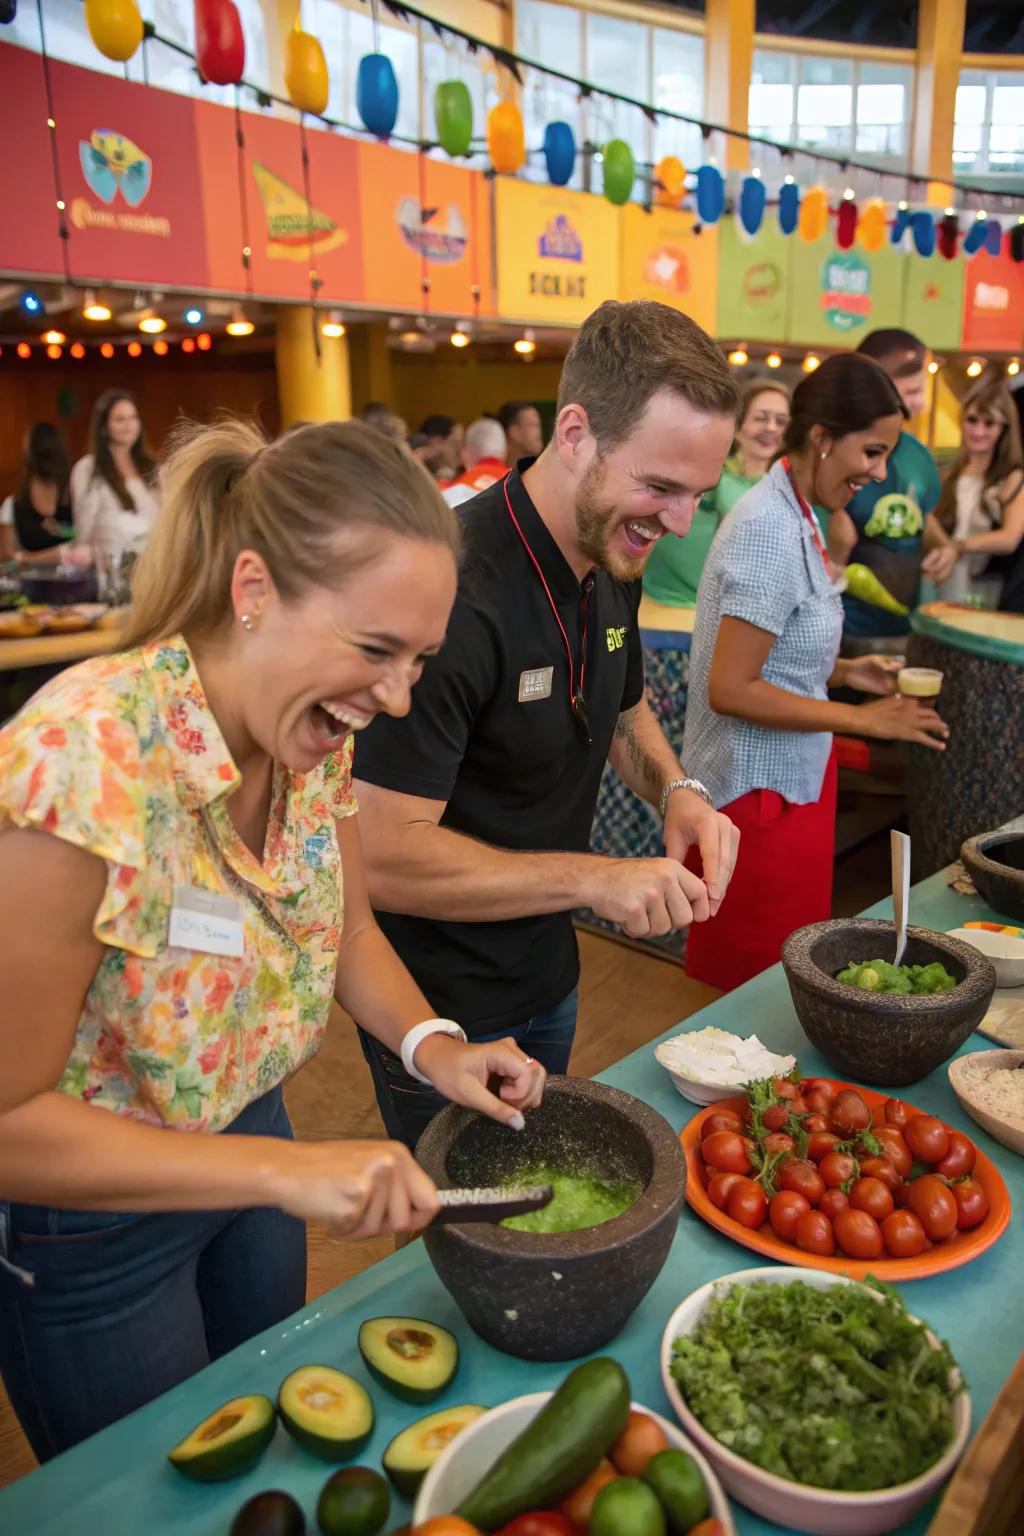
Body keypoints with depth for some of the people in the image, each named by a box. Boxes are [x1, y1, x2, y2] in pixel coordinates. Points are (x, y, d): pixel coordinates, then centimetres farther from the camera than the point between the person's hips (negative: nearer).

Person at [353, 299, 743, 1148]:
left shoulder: (614, 559, -3)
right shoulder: (453, 587, -31)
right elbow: (383, 857, -31)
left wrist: (677, 790, -6)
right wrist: (593, 878, -32)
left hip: (548, 977, 8)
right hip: (443, 1013, -7)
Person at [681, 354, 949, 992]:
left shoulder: (795, 516, 10)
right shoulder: (771, 531, -19)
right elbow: (730, 689, -23)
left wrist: (844, 672, 3)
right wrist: (861, 718, -17)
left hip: (791, 779, 10)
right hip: (760, 791, -9)